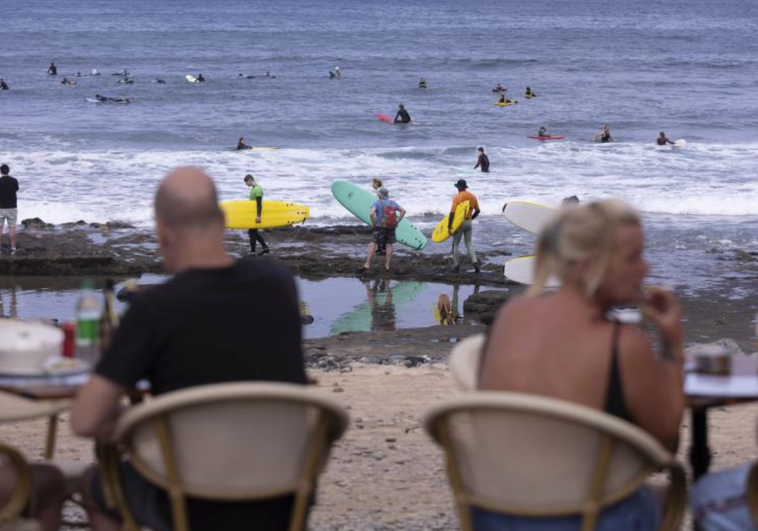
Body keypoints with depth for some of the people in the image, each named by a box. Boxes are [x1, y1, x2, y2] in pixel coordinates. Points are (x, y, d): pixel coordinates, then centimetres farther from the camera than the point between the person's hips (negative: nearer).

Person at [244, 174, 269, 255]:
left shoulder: (257, 189, -18)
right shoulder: (253, 188, 14)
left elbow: (259, 204, -23)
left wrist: (258, 216, -27)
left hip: (256, 214, -10)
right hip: (252, 214, 10)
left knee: (252, 232, -4)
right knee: (254, 232, 14)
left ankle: (252, 252, 2)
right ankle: (265, 248, 19)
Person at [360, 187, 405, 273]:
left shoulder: (377, 203, -8)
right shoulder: (392, 203, 6)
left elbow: (371, 213, -23)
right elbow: (403, 211, 6)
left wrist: (373, 223, -9)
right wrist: (397, 221, 8)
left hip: (380, 227, -4)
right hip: (391, 227, 4)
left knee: (373, 245, 0)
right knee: (389, 245, 12)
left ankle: (367, 265, -7)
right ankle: (387, 265, 10)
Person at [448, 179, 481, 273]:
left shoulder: (457, 197, -13)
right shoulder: (472, 196, 3)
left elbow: (452, 212, -18)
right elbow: (477, 210, 10)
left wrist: (449, 226, -16)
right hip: (469, 223, 5)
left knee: (455, 244, 9)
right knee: (469, 244, 13)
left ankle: (456, 265, 12)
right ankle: (475, 262, -5)